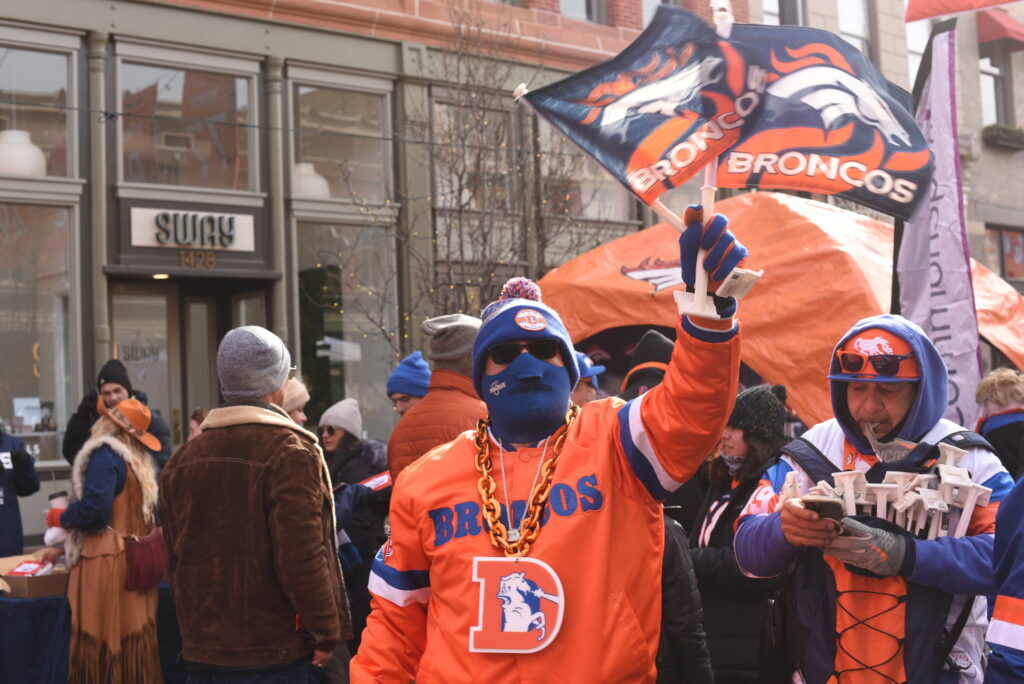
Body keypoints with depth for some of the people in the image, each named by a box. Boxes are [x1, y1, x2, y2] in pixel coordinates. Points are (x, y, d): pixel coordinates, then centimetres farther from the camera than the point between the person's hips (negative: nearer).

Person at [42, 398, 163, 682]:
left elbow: (93, 510, -21)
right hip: (137, 562, 8)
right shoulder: (141, 463, 13)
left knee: (101, 644, -3)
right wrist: (65, 548, 23)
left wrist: (59, 517, 0)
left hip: (107, 563, -8)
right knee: (133, 645, 10)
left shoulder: (104, 455, -11)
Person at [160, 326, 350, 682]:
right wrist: (326, 633, -8)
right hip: (275, 655, -6)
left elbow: (175, 560, 13)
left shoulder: (182, 460, 8)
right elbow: (302, 559, -18)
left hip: (201, 654, 6)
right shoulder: (290, 452, -13)